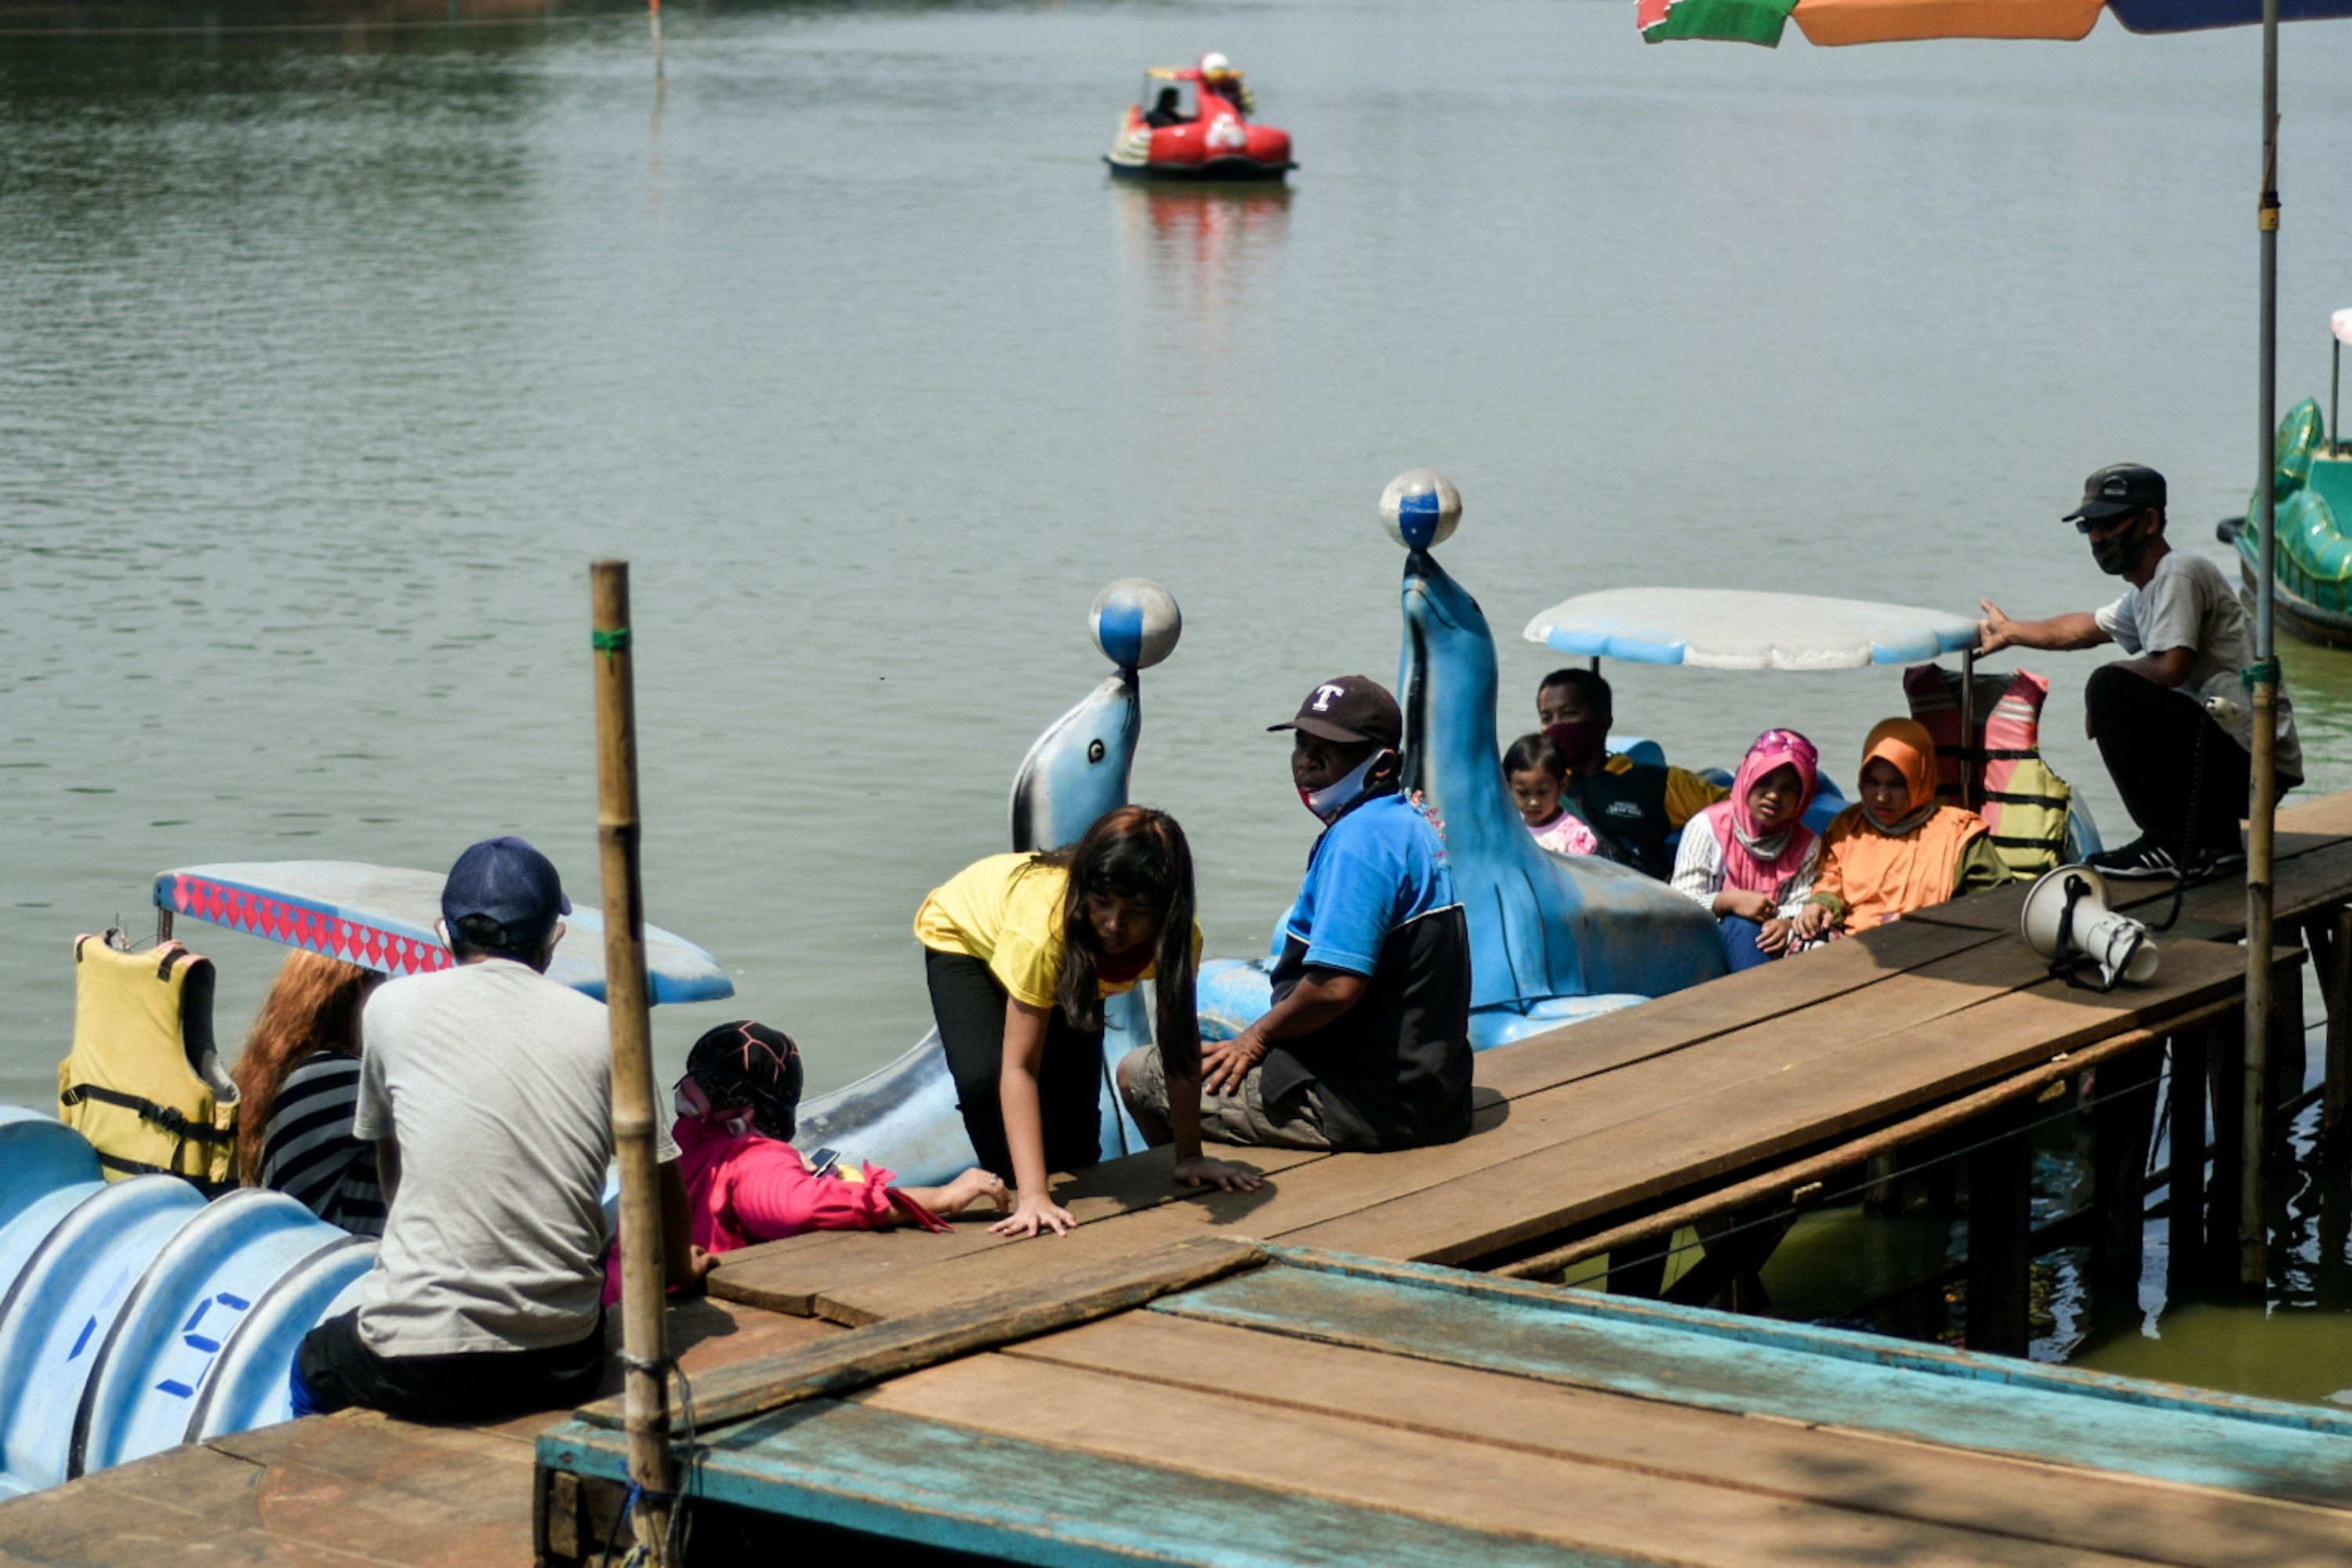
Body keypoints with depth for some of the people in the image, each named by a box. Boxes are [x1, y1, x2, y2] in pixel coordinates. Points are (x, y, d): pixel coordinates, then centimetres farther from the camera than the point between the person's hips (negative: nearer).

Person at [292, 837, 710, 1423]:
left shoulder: (392, 1005, 2)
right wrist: (679, 1267, 34)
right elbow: (662, 1176, 12)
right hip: (564, 1364, 2)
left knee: (314, 1366, 31)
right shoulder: (601, 1027, 3)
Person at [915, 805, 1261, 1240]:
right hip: (966, 937, -3)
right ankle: (1011, 1189, -2)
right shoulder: (1044, 923, -47)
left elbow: (1182, 1041, -19)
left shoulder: (1180, 935, -35)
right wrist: (1032, 1196, -49)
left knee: (1075, 1148, -7)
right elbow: (1019, 1066, -43)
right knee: (983, 1078, -30)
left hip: (1070, 968, 4)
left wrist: (1190, 1157, -20)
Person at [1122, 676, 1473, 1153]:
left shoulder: (1359, 837, -20)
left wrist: (1258, 1038, -11)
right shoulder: (1415, 823, 13)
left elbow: (1337, 985, -28)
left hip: (1363, 1105, -11)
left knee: (1137, 1075, -1)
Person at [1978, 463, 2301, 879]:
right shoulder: (2145, 594, 18)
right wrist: (2012, 633, 48)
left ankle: (2173, 843, -14)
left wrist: (2109, 682, -5)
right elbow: (2085, 627, 37)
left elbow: (2171, 667, -23)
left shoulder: (2180, 572, -12)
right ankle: (2217, 840, 15)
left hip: (2252, 762, -11)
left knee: (2109, 687, -17)